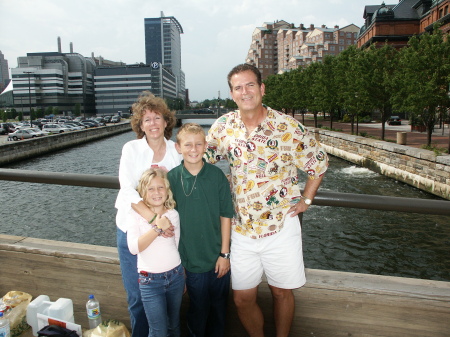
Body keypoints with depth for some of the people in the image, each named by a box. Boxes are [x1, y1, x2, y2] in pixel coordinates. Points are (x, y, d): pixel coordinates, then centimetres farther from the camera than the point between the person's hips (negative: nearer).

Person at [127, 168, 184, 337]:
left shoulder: (173, 214, -1)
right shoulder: (137, 215, -8)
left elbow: (178, 245, 8)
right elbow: (134, 248, -19)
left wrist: (183, 276, 14)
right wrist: (158, 229, -27)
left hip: (175, 275, 3)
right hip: (150, 280, -3)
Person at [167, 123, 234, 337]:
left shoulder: (217, 175, -9)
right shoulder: (172, 178, -10)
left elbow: (225, 215, -4)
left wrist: (225, 253, -4)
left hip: (218, 258, 1)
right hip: (191, 260, -1)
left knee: (219, 307, 19)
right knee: (198, 309, 17)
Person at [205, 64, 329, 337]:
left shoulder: (287, 126, -10)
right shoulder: (223, 127, -3)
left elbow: (319, 162, 2)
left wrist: (306, 200, -1)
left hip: (281, 226, -2)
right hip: (242, 229, 2)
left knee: (282, 292, 16)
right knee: (242, 299, 12)